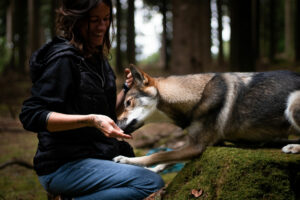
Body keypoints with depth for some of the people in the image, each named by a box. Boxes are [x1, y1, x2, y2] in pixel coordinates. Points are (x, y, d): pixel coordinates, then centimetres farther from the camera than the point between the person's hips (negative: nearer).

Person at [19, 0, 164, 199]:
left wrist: (127, 91, 1)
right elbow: (31, 116, -19)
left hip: (100, 156, 9)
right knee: (152, 183, -24)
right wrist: (91, 120, -28)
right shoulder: (63, 59, -13)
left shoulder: (96, 58, 14)